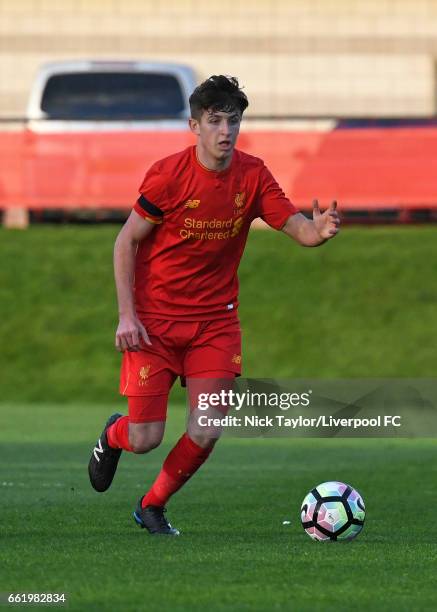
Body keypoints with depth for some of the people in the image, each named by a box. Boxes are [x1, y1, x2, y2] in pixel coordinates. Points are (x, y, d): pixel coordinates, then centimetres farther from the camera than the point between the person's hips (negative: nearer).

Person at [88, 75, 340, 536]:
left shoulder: (252, 175, -3)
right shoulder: (168, 175, -13)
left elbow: (297, 227, -7)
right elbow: (127, 242, -6)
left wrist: (319, 230, -33)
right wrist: (127, 316, -13)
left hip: (215, 320, 3)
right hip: (154, 320, -3)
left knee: (206, 433, -8)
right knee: (146, 438, -6)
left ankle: (152, 506, 18)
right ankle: (113, 436, 34)